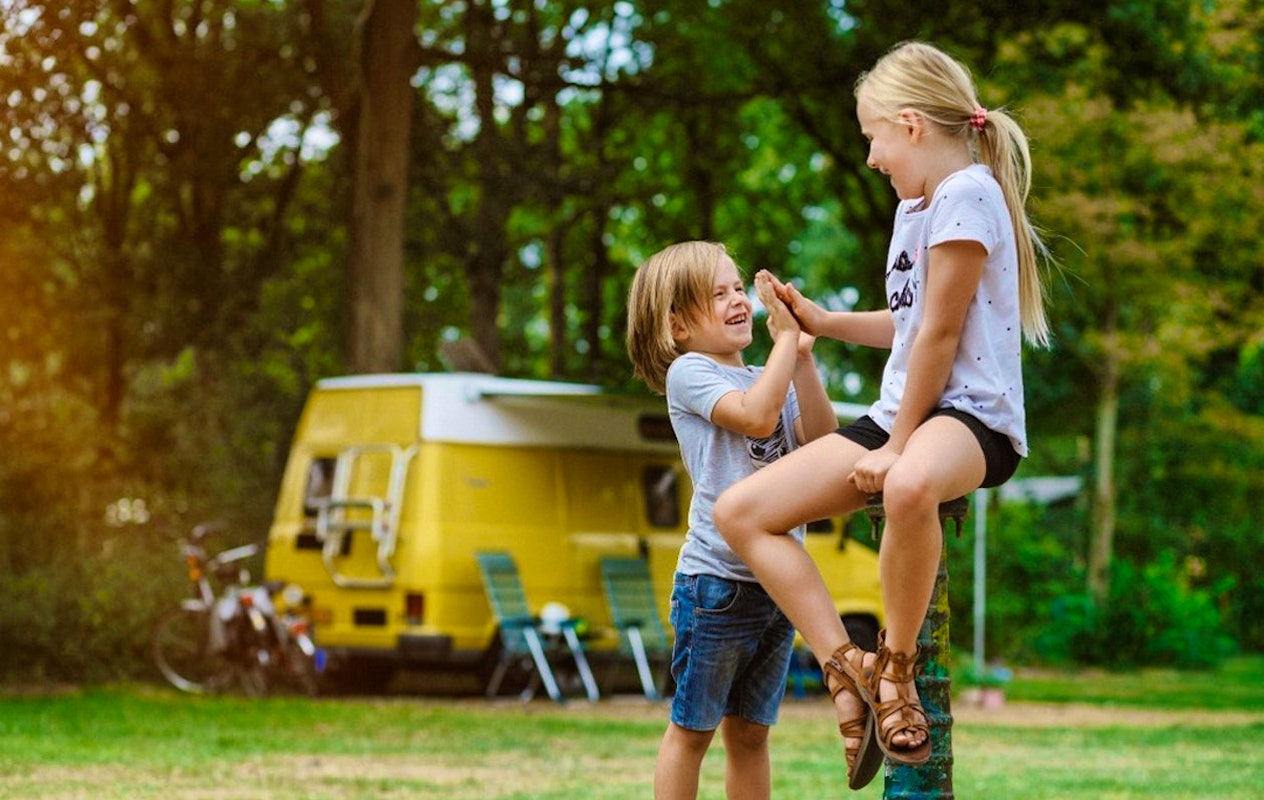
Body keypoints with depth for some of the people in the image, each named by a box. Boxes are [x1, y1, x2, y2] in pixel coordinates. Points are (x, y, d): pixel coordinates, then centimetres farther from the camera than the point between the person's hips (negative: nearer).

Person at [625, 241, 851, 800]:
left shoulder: (768, 378, 15)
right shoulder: (689, 373, -6)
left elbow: (821, 444, 1)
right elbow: (757, 417, -22)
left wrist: (803, 357, -6)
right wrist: (786, 338, -16)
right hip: (715, 580, -6)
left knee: (750, 732, 13)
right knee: (692, 729, 2)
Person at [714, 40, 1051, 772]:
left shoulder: (966, 193, -13)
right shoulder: (915, 206, 16)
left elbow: (940, 334, -16)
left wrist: (897, 447, -14)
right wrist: (823, 322, 27)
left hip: (972, 415, -10)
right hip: (901, 414, 10)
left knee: (909, 486, -46)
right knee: (739, 512, -1)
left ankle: (897, 665, -23)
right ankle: (847, 666, -4)